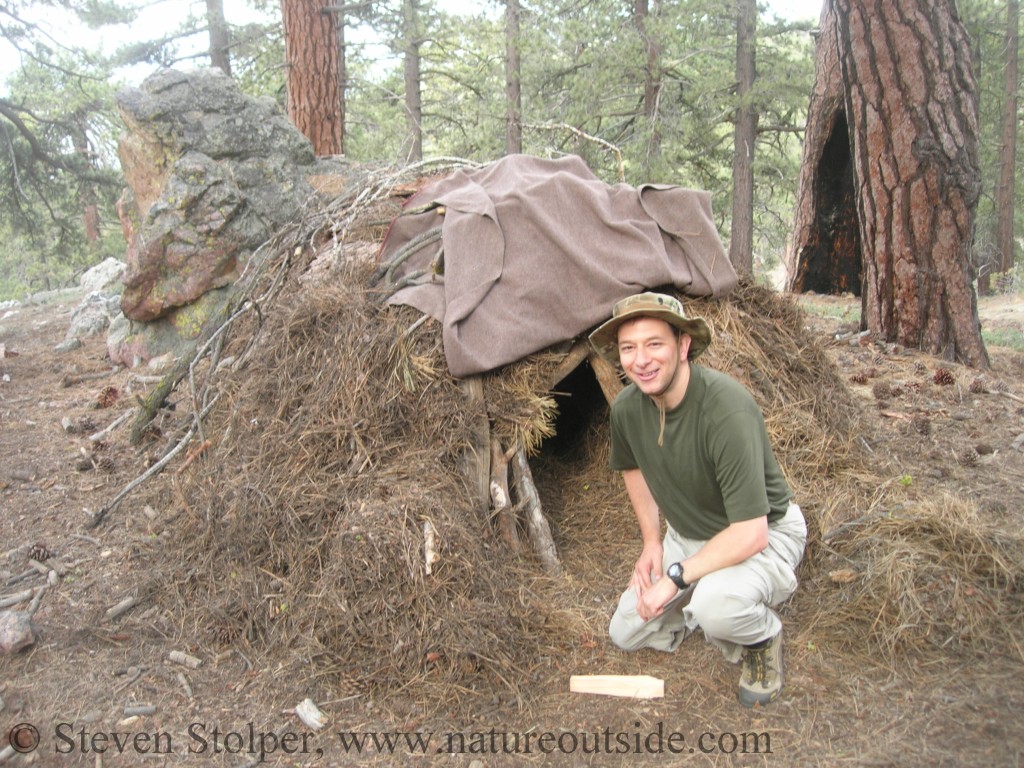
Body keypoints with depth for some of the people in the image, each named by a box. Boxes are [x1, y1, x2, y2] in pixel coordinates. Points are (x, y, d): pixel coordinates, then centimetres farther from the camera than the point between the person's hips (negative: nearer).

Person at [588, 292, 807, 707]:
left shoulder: (726, 409, -35)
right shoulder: (627, 407, -13)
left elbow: (750, 534, -35)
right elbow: (633, 468, 11)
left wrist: (675, 578, -29)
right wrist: (651, 541, 4)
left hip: (765, 534, -6)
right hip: (688, 534, 7)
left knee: (714, 604, -37)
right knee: (626, 634, 8)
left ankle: (762, 637, -1)